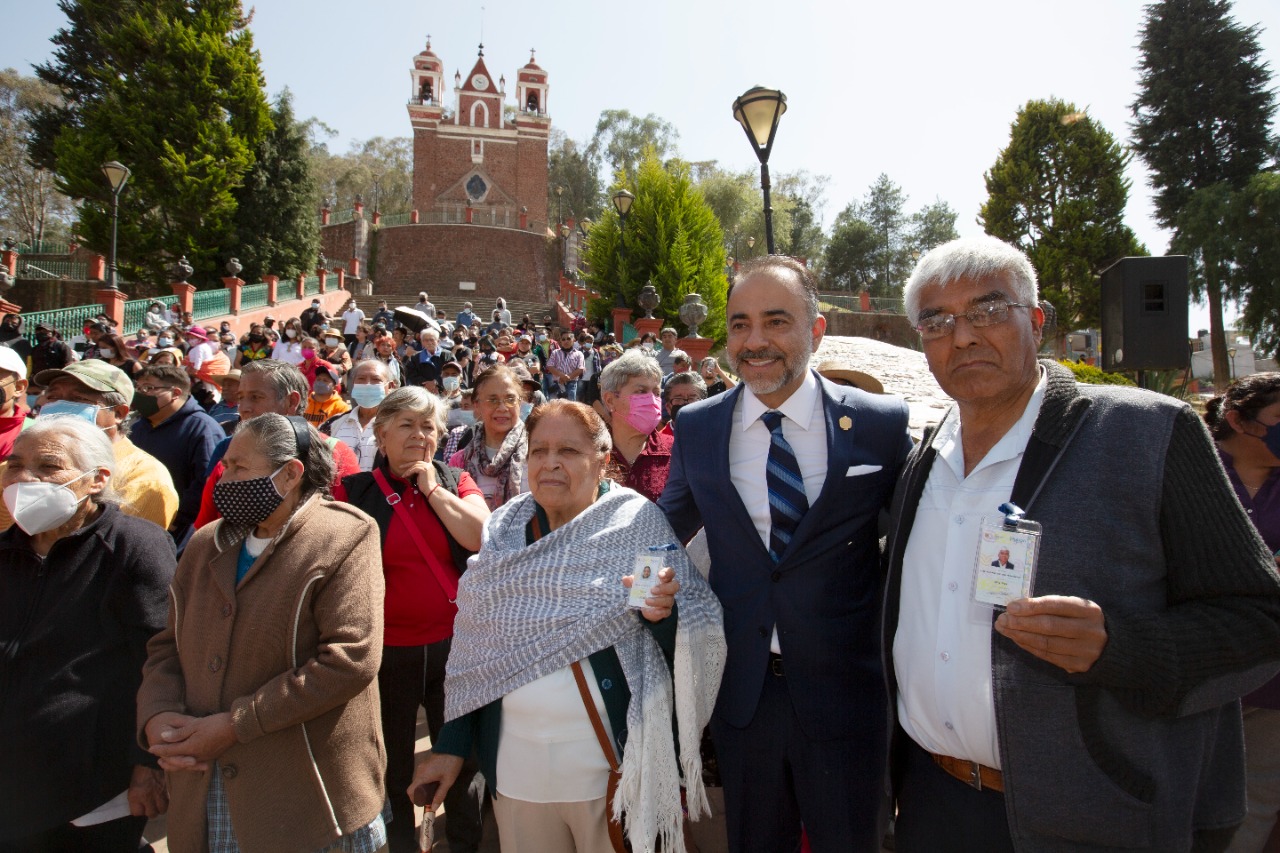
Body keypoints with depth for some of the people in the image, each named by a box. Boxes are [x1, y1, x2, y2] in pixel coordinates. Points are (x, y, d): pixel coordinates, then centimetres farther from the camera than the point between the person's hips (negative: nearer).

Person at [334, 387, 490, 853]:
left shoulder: (455, 481, 3)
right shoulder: (355, 491, -3)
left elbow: (481, 538, -13)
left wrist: (433, 489, -11)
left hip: (453, 643, 1)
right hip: (387, 651, -1)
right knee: (392, 767, 16)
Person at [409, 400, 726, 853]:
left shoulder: (637, 525, -9)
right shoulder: (505, 532, 2)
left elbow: (702, 633, -9)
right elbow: (472, 650, 8)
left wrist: (662, 613, -29)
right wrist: (450, 744, 6)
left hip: (612, 764, -3)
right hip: (514, 764, 4)